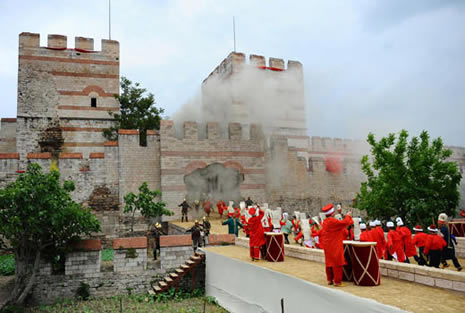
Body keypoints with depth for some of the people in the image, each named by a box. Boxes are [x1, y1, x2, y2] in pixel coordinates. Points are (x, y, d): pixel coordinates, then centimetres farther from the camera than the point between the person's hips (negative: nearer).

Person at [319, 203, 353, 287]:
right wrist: (348, 216, -4)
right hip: (335, 246, -9)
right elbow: (344, 223, -20)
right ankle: (337, 281, 0)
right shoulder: (332, 221, -20)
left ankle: (330, 280, 21)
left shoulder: (325, 222, 9)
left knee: (329, 262, 14)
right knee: (337, 263, -3)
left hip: (327, 246, 9)